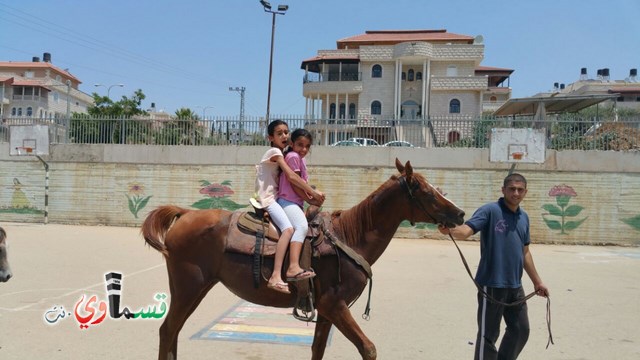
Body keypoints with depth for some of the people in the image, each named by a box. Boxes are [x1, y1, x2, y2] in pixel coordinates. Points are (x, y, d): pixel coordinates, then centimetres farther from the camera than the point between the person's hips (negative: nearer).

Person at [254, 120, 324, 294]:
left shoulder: (280, 154, 19)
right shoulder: (275, 152, -8)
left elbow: (289, 179, 12)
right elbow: (292, 177, -16)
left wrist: (308, 192, -2)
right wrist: (313, 192, -12)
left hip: (274, 197, 10)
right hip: (267, 198, -10)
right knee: (288, 228, -29)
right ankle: (276, 277, -38)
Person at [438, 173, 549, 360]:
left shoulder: (524, 217, 10)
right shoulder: (490, 210, -11)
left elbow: (525, 252, 19)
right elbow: (466, 230, -25)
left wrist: (537, 281, 22)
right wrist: (450, 230, -47)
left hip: (515, 286, 7)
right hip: (492, 284, -7)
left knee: (521, 331, 19)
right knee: (488, 335, 4)